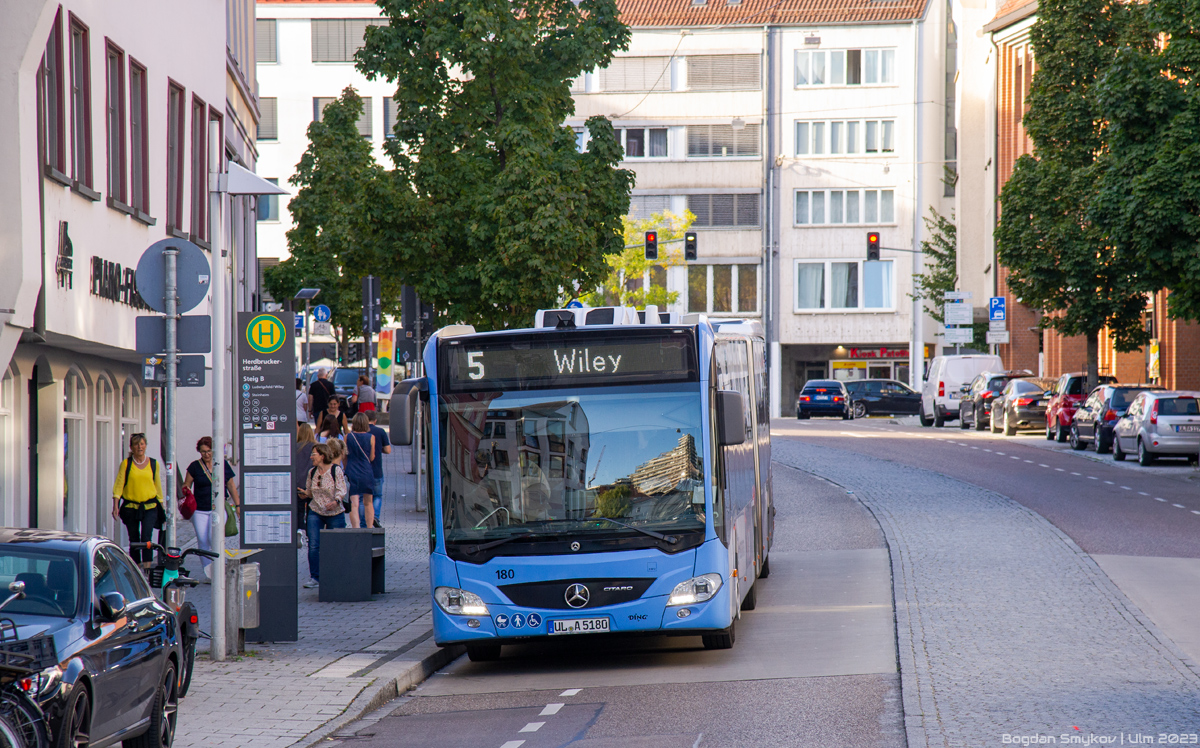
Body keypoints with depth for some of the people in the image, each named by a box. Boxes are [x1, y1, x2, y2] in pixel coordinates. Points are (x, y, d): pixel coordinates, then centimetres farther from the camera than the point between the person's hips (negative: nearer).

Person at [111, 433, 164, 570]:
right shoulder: (126, 464, 1)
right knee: (134, 540, 7)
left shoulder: (153, 464, 6)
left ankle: (147, 568, -21)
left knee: (146, 537, -18)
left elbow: (158, 485, 16)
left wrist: (161, 507, 19)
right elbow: (118, 485, -2)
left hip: (150, 507, 0)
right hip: (130, 506, 1)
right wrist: (115, 506, -12)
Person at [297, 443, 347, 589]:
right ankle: (314, 577, 0)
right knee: (313, 545, -7)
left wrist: (336, 501, -33)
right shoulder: (312, 472, 6)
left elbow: (341, 490, -14)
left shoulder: (336, 471, -9)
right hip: (315, 513, 4)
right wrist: (304, 493, -7)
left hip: (335, 514, -4)